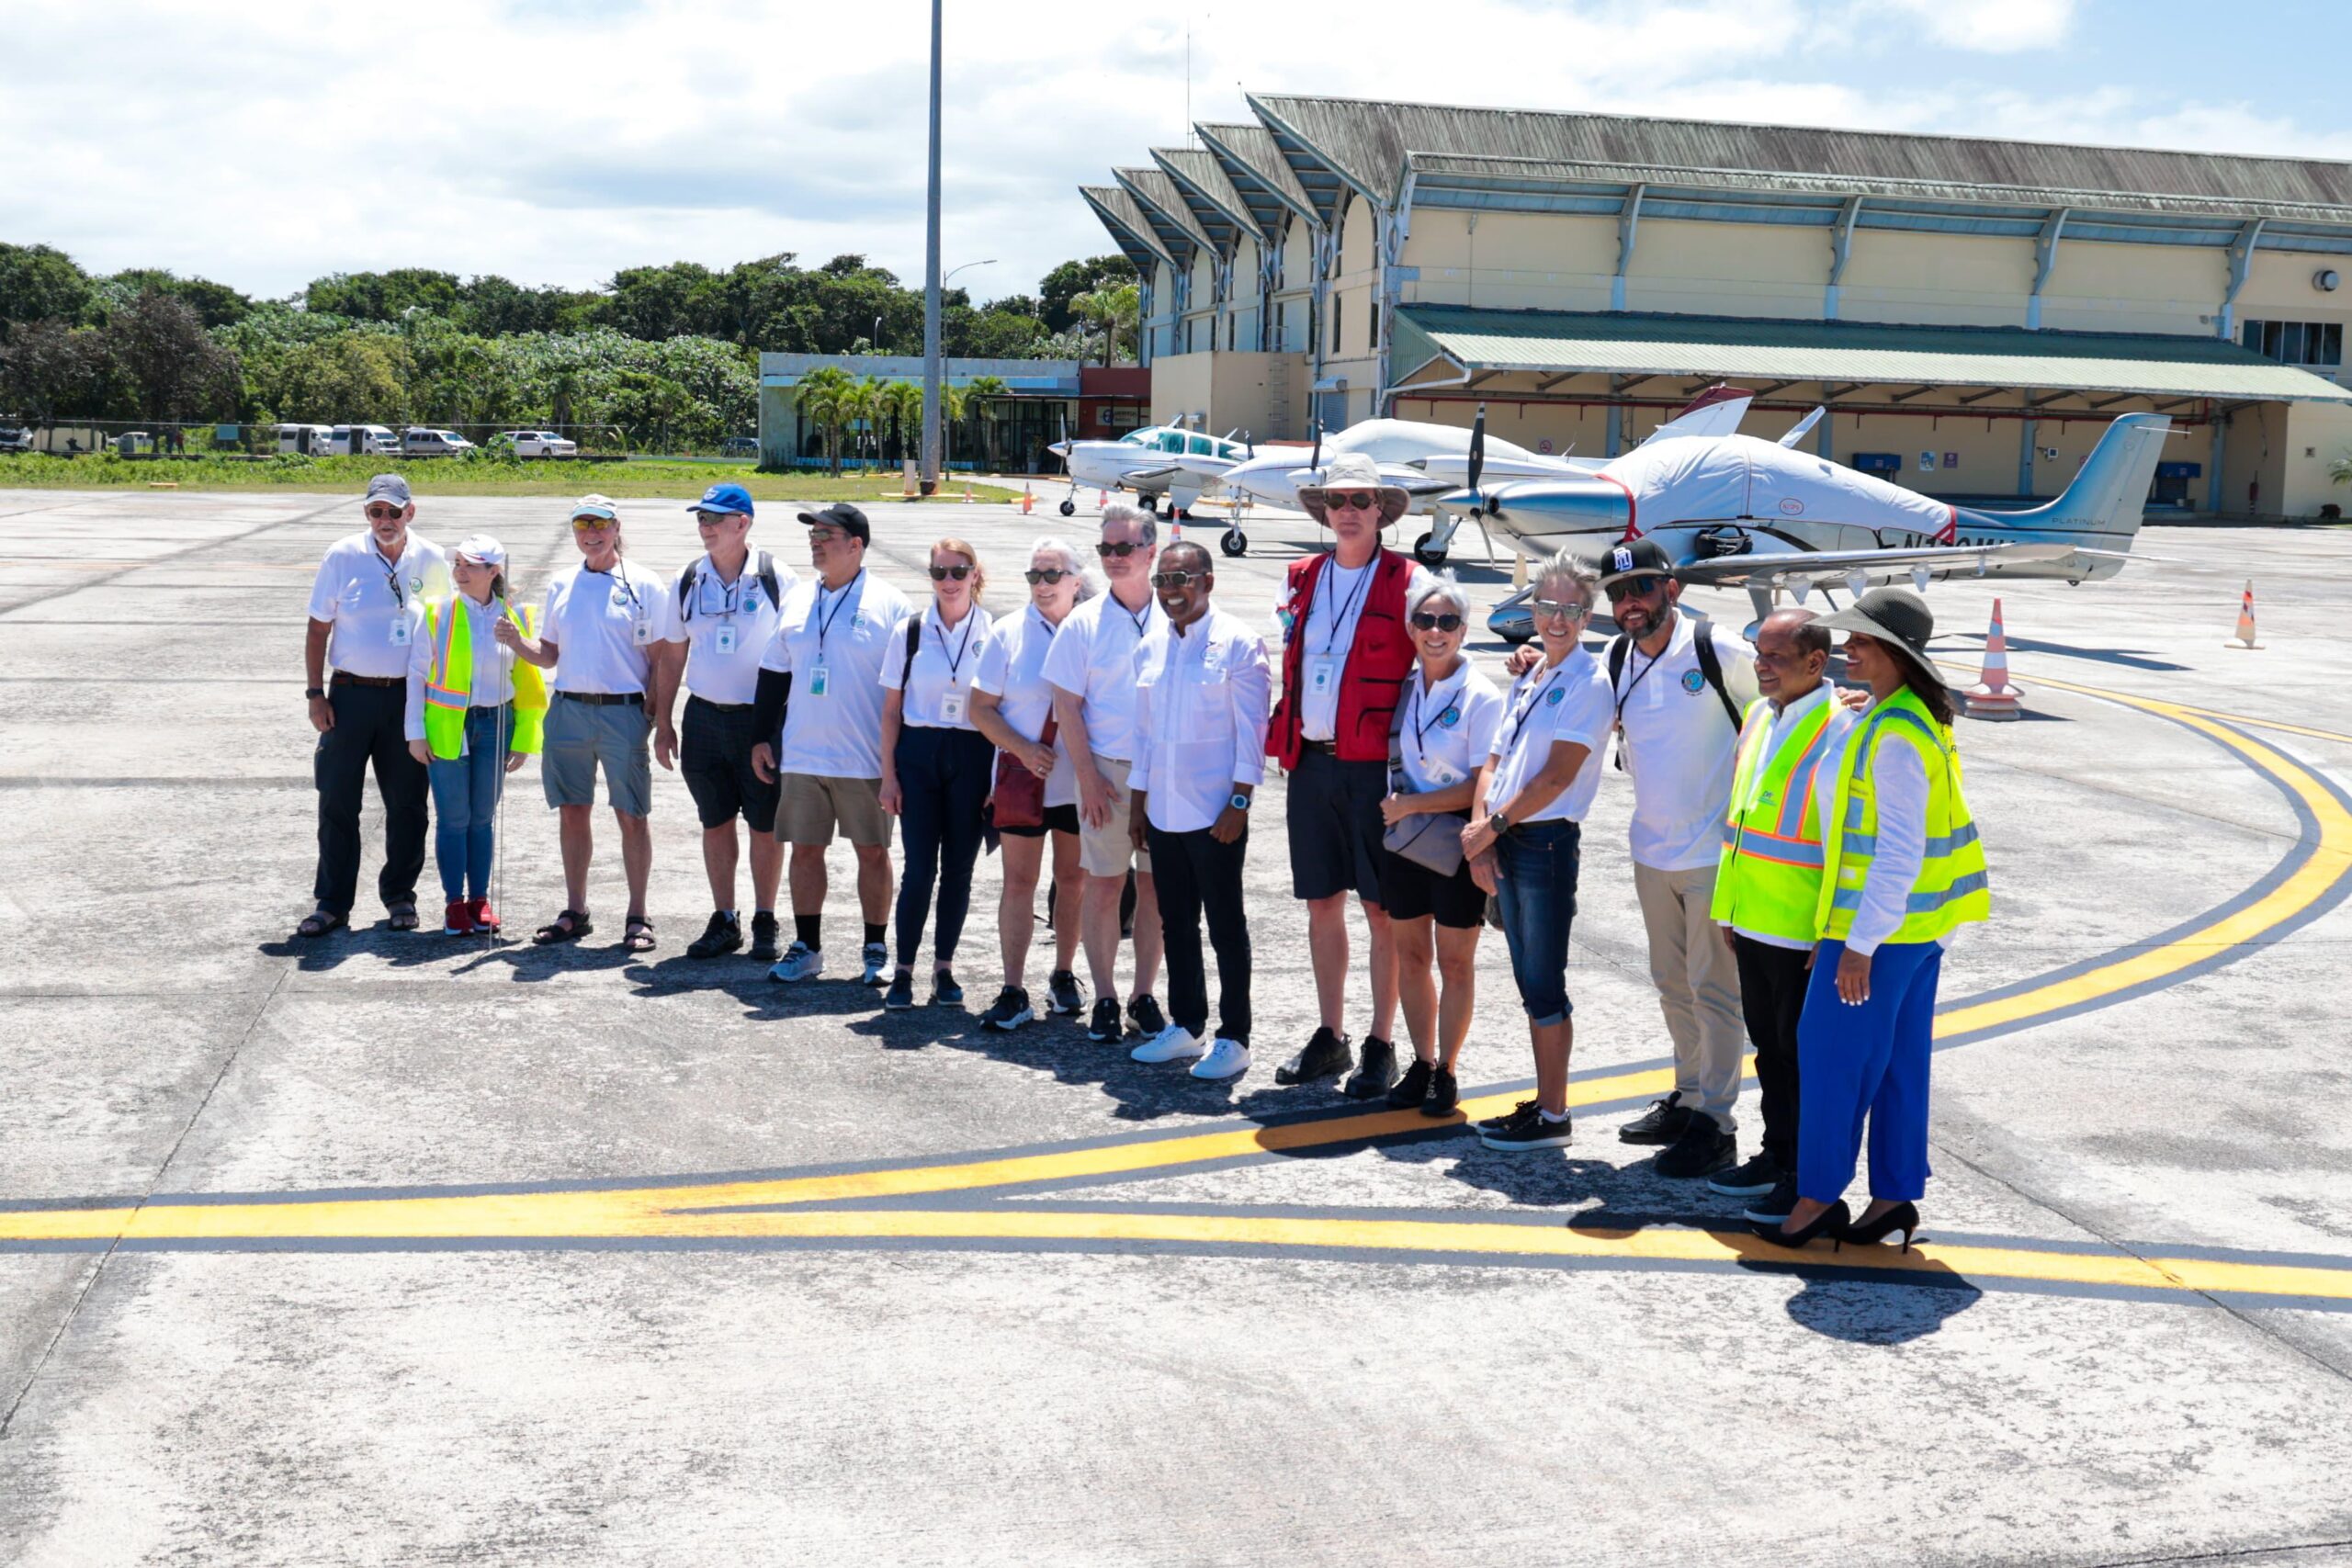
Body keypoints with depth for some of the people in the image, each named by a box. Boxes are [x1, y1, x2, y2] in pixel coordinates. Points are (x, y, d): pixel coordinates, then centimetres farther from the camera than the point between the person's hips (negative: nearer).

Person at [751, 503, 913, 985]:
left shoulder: (889, 604, -4)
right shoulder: (797, 601, 11)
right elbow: (774, 674, 17)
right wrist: (761, 737, 13)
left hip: (866, 759, -4)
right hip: (802, 757, 4)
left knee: (872, 852, 4)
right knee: (805, 850, 7)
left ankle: (876, 950, 16)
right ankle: (806, 948, 18)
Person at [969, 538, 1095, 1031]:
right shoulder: (1009, 632, 0)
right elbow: (981, 708, 1)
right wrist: (1023, 749, -13)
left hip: (1081, 782, 1)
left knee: (1074, 879, 10)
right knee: (1019, 880, -1)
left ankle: (1063, 977, 25)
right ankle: (1013, 992, 1)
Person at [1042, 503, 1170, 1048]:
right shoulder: (1084, 623, 0)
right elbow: (1067, 707, -1)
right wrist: (1089, 777, -8)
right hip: (1108, 772, -1)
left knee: (1156, 886, 7)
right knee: (1103, 883, 2)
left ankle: (1145, 997, 17)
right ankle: (1104, 999, 11)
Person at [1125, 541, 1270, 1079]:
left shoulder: (1237, 642, -8)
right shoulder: (1151, 646, 11)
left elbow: (1251, 729, -10)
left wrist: (1240, 801, -14)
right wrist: (1138, 802, 14)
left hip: (1215, 814, -6)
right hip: (1164, 812, 6)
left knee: (1226, 927, 2)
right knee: (1176, 925, 13)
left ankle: (1233, 1039, 8)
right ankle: (1186, 1026, 24)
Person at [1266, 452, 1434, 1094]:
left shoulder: (1408, 583, -4)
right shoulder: (1301, 580, 12)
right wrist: (1287, 742, 12)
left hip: (1375, 767, -5)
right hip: (1311, 762, 5)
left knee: (1381, 910, 1)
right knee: (1321, 903, 12)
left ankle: (1381, 1047, 11)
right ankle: (1329, 1036, 24)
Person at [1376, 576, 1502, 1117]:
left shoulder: (1481, 696, -11)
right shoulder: (1405, 688, 6)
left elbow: (1483, 786, -15)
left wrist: (1413, 804, -16)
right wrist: (1393, 800, 1)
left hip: (1456, 842, -5)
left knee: (1454, 961, 5)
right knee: (1411, 954, 11)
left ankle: (1446, 1072, 15)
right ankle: (1422, 1063, 22)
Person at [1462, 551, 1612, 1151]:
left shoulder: (1589, 683, -9)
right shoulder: (1526, 680, 15)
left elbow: (1557, 776, -15)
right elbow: (1495, 762, 12)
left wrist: (1492, 825, -12)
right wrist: (1480, 832, -2)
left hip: (1547, 843, -8)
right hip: (1506, 843, 8)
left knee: (1544, 984, -3)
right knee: (1529, 982, 13)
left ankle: (1552, 1117, 5)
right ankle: (1543, 1100, 23)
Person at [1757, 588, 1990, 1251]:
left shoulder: (1897, 736, -21)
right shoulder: (1904, 717, 11)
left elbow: (1899, 853, -23)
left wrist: (1861, 943, -21)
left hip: (1882, 924, -10)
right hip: (1917, 924, 10)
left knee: (1832, 1053, -1)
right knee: (1897, 1062, 13)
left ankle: (1819, 1196, 9)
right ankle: (1895, 1195, 20)